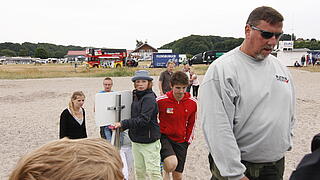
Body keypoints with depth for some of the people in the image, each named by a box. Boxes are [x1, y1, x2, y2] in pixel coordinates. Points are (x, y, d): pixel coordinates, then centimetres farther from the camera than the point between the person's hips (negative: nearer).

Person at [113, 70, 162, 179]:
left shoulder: (149, 98, -16)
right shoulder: (136, 96, 9)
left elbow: (143, 120, -24)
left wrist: (123, 124, -25)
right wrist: (121, 125, 2)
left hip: (149, 141, -8)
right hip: (136, 140, 8)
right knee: (139, 170, 16)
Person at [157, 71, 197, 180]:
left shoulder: (192, 102, -5)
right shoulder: (161, 101, -15)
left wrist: (188, 140, 8)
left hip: (181, 141, 3)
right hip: (164, 137, -3)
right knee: (172, 164, -29)